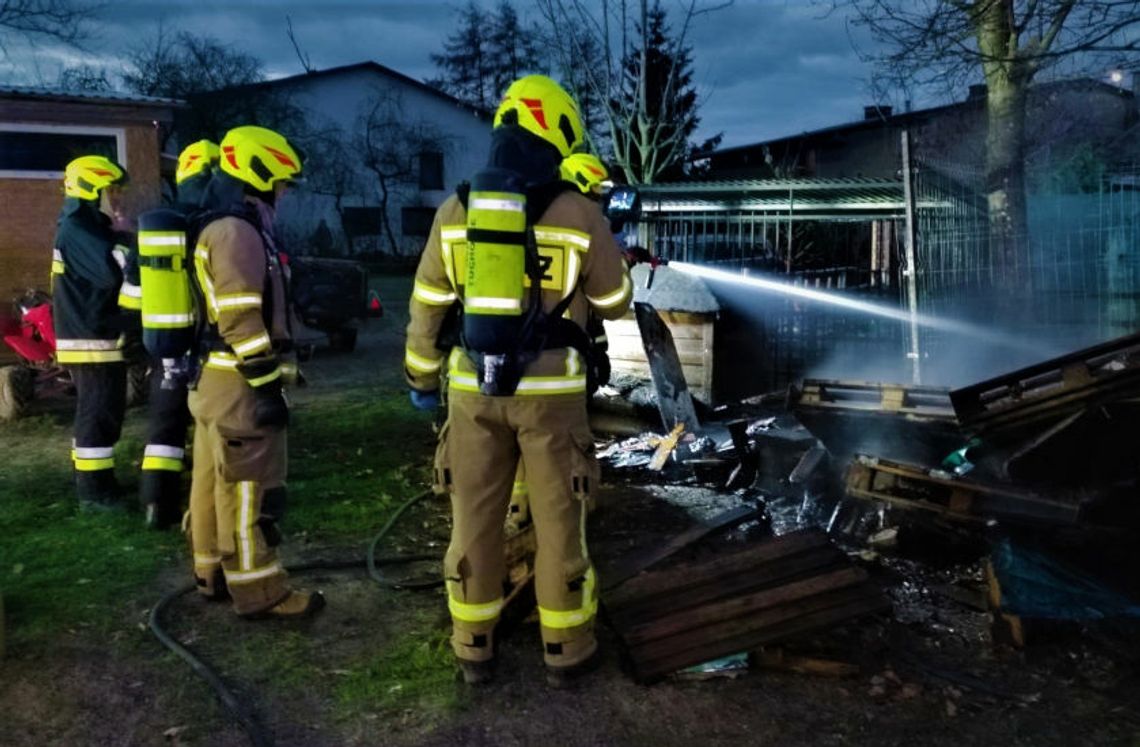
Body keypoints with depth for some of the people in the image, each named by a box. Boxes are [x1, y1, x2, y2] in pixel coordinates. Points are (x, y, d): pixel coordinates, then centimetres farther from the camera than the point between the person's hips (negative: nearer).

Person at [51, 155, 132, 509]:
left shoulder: (88, 227, 18)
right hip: (92, 339, -10)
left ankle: (93, 481, 24)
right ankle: (93, 491, -1)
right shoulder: (77, 230, -15)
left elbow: (104, 277, 17)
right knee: (100, 414, -7)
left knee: (95, 412, 15)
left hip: (95, 335, 10)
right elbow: (113, 273, -27)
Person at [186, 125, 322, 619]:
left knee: (214, 482, 17)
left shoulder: (220, 228, 18)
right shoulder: (236, 232, -17)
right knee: (249, 488, -4)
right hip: (238, 383, -11)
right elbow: (241, 321, -23)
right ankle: (259, 591, 3)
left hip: (214, 378, 11)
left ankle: (214, 573, 29)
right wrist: (266, 385, -22)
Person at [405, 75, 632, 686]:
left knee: (475, 517, 13)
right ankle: (566, 650, 22)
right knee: (557, 520, 10)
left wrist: (421, 377, 17)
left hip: (474, 388, 3)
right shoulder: (579, 213, -7)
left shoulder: (455, 210, 0)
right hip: (550, 389, -2)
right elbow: (614, 304, 4)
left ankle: (473, 648, 24)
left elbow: (427, 307, 5)